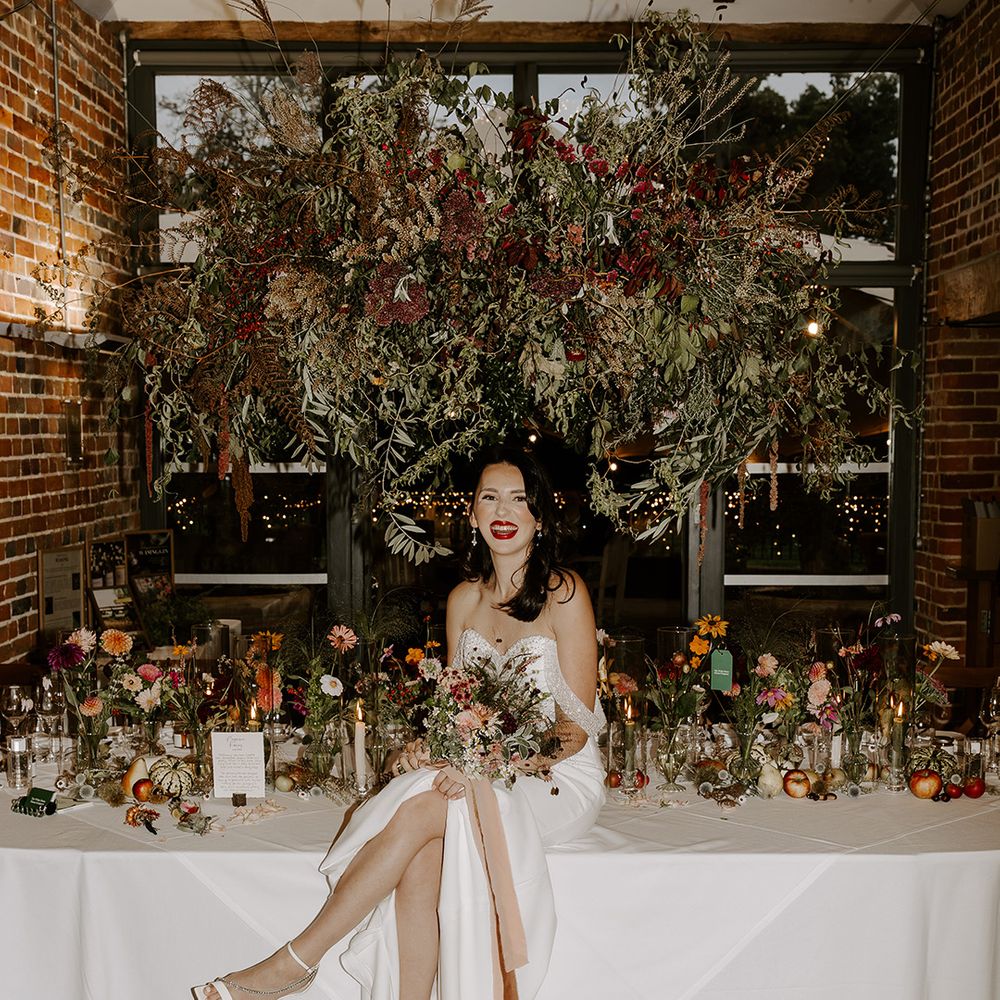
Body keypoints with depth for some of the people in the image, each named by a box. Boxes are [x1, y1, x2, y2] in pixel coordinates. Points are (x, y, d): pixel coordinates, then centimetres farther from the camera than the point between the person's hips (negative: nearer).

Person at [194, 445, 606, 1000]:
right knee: (422, 849, -29)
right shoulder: (463, 599, 9)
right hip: (484, 774, 4)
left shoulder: (564, 593, -8)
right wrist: (428, 752, -10)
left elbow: (576, 728, -9)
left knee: (422, 807, -29)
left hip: (558, 778, -4)